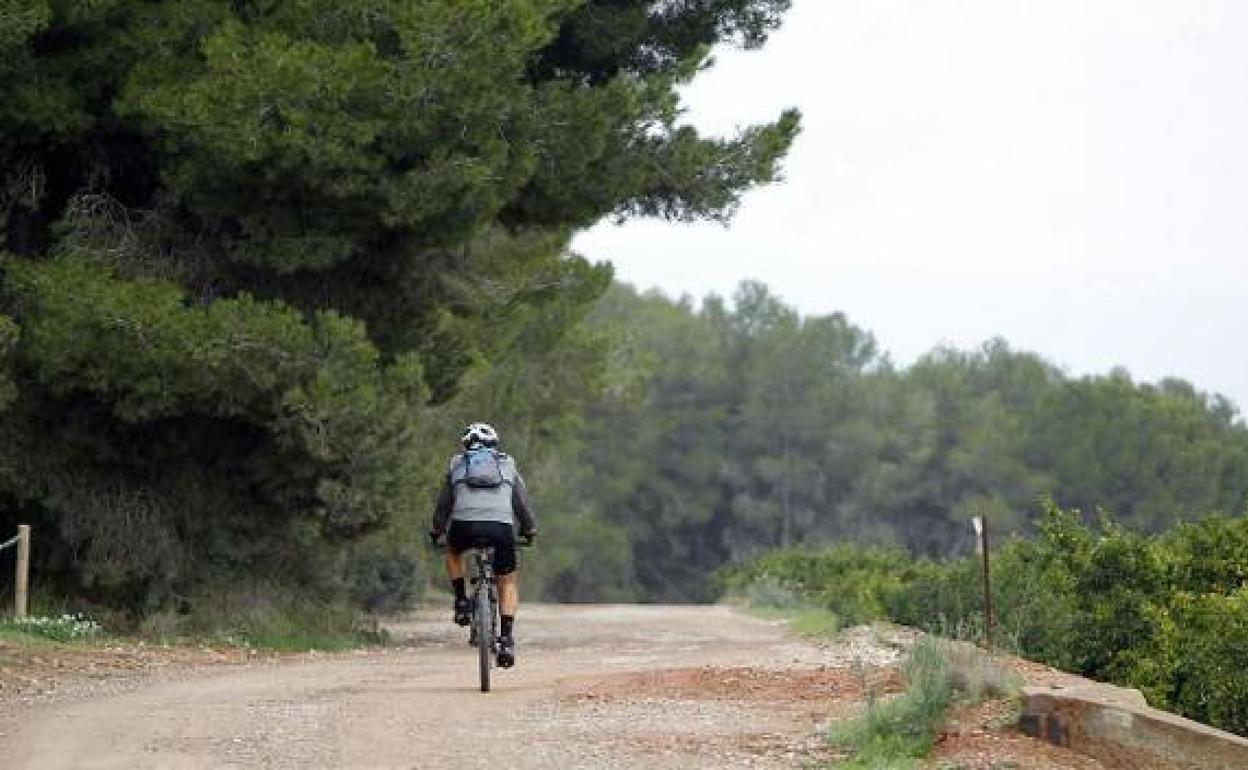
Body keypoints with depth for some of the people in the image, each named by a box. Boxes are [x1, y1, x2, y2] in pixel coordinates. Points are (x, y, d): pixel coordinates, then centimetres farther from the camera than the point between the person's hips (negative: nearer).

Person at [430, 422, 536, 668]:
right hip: (500, 527, 0)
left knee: (453, 552, 35)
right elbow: (522, 503, 28)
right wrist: (530, 530, 43)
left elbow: (444, 503, 29)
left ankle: (461, 601, 19)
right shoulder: (508, 465, 25)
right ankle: (506, 640, 1)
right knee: (508, 583, 16)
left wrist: (436, 531, 44)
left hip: (464, 526, 0)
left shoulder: (457, 464, 25)